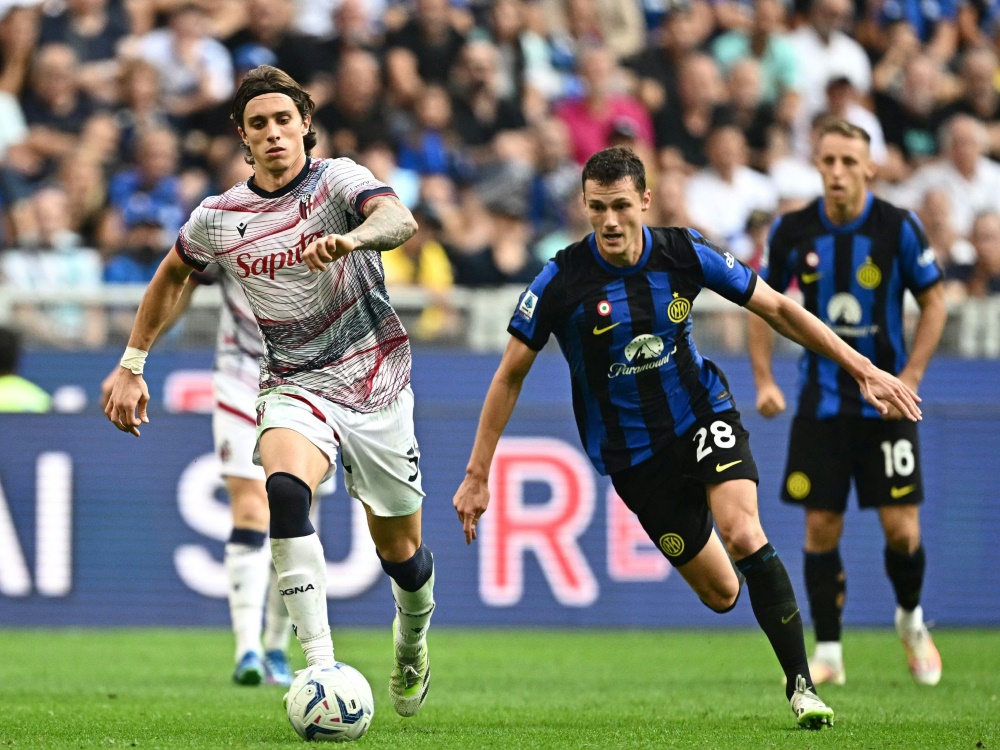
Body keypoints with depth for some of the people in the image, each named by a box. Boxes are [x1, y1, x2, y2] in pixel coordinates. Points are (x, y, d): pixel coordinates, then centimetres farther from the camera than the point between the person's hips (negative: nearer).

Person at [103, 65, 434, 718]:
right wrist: (132, 366, 18)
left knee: (402, 553, 9)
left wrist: (351, 238, -55)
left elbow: (400, 221, -33)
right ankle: (322, 666, -36)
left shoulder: (338, 180, -11)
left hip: (375, 382, -1)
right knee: (285, 491, -33)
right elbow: (172, 277, 21)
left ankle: (413, 640, 46)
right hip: (294, 387, 1)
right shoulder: (218, 217, 0)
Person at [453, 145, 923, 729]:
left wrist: (863, 369, -2)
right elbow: (510, 377, -5)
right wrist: (477, 476, -6)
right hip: (632, 456, 0)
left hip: (704, 416, 0)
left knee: (743, 535, -27)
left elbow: (778, 308, 0)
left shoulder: (685, 254, -11)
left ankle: (801, 683, -17)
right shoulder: (561, 282, -15)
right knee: (721, 593, 2)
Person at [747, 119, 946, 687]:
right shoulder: (792, 231, -4)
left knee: (902, 529, -5)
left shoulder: (900, 228, -9)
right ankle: (828, 653, 8)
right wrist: (764, 380, -1)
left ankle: (911, 619, 24)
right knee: (821, 528, -2)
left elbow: (934, 303, -1)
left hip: (885, 400, -1)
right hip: (822, 400, 1)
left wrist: (910, 377, -10)